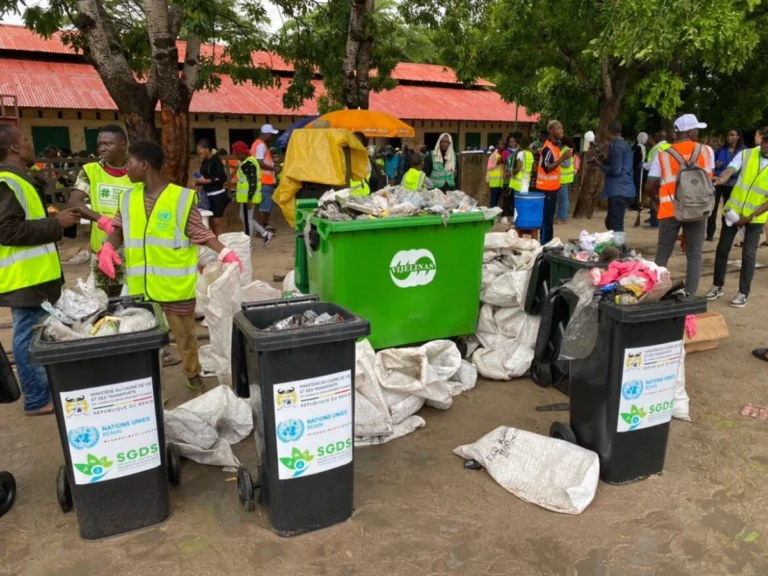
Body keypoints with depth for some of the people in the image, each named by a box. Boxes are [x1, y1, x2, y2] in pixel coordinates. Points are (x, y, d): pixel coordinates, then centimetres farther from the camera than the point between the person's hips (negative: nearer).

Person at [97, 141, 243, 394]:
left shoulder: (181, 197, -10)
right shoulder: (128, 198, 6)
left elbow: (200, 233, -9)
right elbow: (119, 228, 10)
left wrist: (225, 253, -23)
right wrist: (108, 246, -12)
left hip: (175, 283, -4)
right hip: (140, 284, 5)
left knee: (184, 333, 11)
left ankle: (193, 375, 32)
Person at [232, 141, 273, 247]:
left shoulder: (248, 163, -17)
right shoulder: (247, 162, 15)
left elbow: (252, 182, -22)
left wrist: (249, 198, -24)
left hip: (248, 196, -11)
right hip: (247, 196, 11)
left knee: (247, 219, -1)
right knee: (245, 218, 16)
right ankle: (265, 234, 17)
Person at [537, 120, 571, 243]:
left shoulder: (556, 145, 12)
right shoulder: (548, 147, -18)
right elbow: (546, 168, -25)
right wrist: (562, 158, -30)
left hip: (552, 186, 10)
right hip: (546, 188, -10)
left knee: (550, 217, 14)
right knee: (546, 218, -6)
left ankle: (548, 243, 22)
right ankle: (544, 245, -1)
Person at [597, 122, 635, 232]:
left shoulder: (616, 146, -13)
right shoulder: (624, 144, 18)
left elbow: (615, 170, -20)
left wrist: (600, 165, -6)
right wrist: (604, 160, 14)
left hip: (618, 191, -10)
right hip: (623, 190, 10)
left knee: (615, 225, -7)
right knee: (611, 222, 18)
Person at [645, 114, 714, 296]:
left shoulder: (663, 154, 0)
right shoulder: (706, 151, 3)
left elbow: (649, 187, -3)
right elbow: (710, 180, 10)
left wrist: (656, 201, 15)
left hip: (670, 210, 0)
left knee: (662, 254, 10)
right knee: (694, 256, 7)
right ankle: (690, 296, 7)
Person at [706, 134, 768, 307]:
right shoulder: (745, 154, -4)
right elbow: (730, 169, -21)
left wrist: (750, 217, -17)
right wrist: (721, 179, -44)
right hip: (733, 209, 2)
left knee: (748, 254, 1)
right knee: (722, 249, 7)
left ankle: (744, 293, 14)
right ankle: (717, 286, 23)